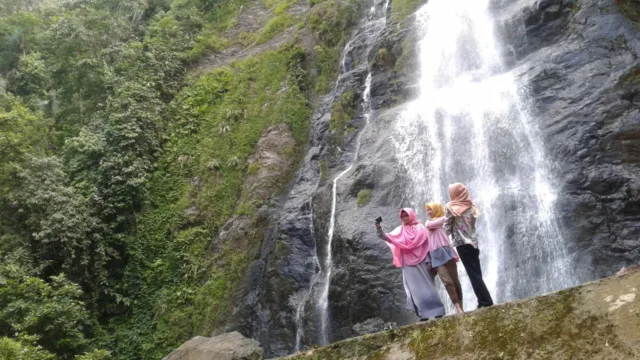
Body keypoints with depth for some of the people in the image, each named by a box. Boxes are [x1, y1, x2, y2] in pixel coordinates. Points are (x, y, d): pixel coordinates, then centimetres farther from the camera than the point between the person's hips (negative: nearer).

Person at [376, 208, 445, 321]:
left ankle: (436, 312, 1)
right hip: (408, 263, 3)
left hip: (420, 261, -3)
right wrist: (379, 229, -17)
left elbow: (426, 243, -2)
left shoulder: (420, 228, 4)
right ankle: (424, 314, 2)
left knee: (425, 286, -3)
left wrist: (429, 260, -11)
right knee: (414, 288, 0)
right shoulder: (400, 230, 12)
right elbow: (388, 238, 0)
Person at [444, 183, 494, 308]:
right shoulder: (471, 206, 11)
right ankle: (486, 301, 8)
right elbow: (472, 224, 15)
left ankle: (485, 302, -7)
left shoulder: (451, 207, -5)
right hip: (473, 242, 6)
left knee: (473, 274, -5)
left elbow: (447, 227, -1)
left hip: (462, 244, -6)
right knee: (477, 274, 9)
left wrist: (445, 240, 14)